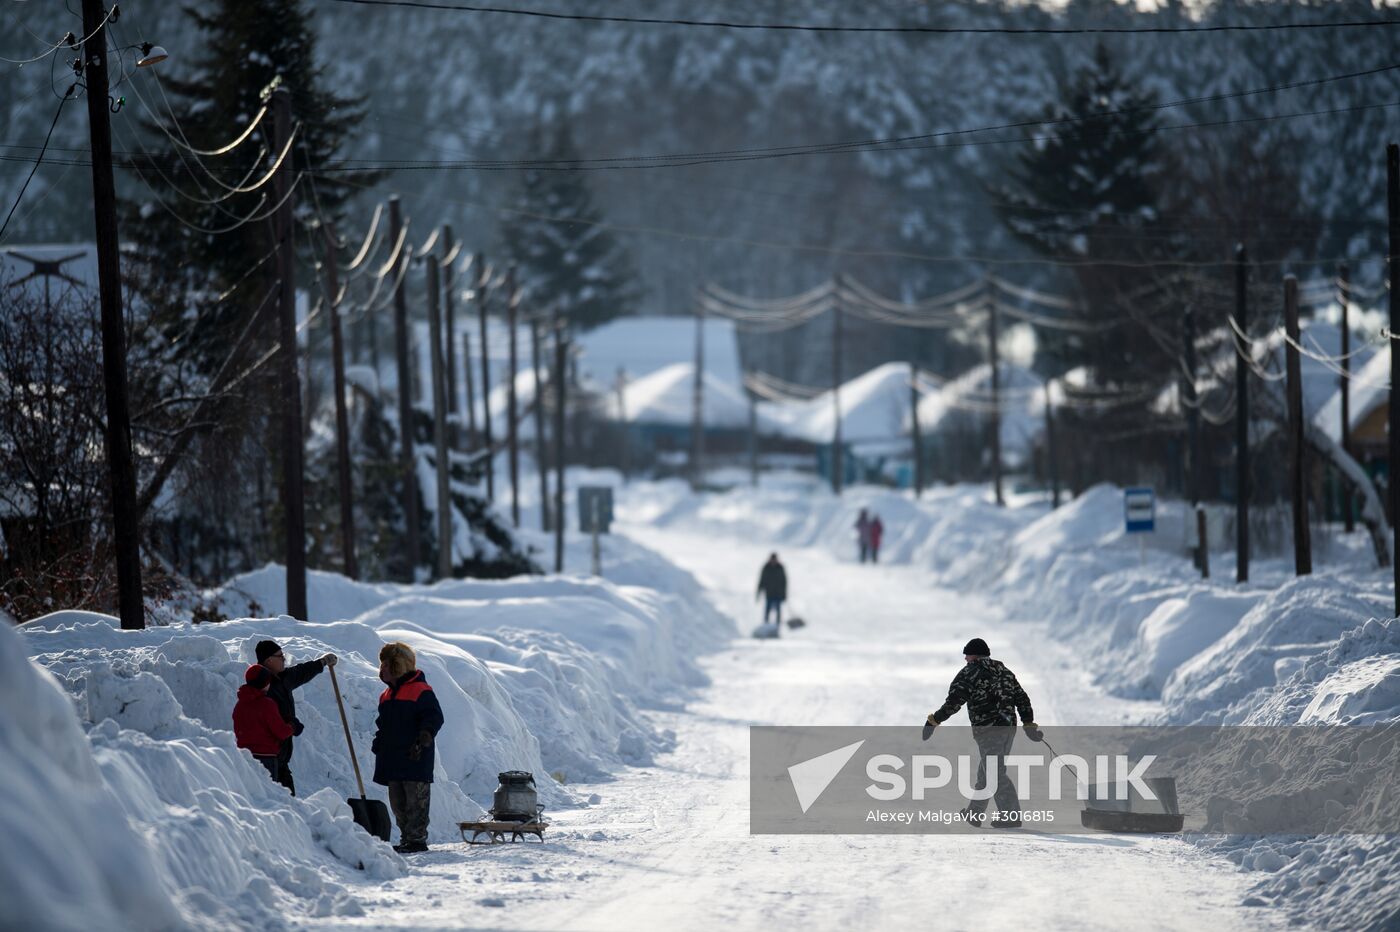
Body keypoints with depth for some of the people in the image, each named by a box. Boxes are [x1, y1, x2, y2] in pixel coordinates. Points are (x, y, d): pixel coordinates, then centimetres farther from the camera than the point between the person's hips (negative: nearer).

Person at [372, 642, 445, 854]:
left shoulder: (421, 691, -7)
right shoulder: (387, 695, 20)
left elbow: (434, 718, -13)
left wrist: (423, 739, -22)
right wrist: (378, 744, 17)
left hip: (415, 759, -9)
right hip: (393, 760, 9)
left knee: (416, 800, -7)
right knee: (398, 802, 10)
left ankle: (417, 839, -6)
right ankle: (406, 838, 15)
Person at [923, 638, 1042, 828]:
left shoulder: (969, 673, -4)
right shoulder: (1004, 671, 17)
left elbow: (953, 703, -12)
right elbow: (1022, 698, 15)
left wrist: (934, 720, -5)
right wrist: (1028, 724, 17)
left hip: (988, 730, -7)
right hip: (1009, 727, 7)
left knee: (996, 774, -6)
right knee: (986, 772, 17)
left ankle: (1011, 817, -12)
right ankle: (975, 813, 26)